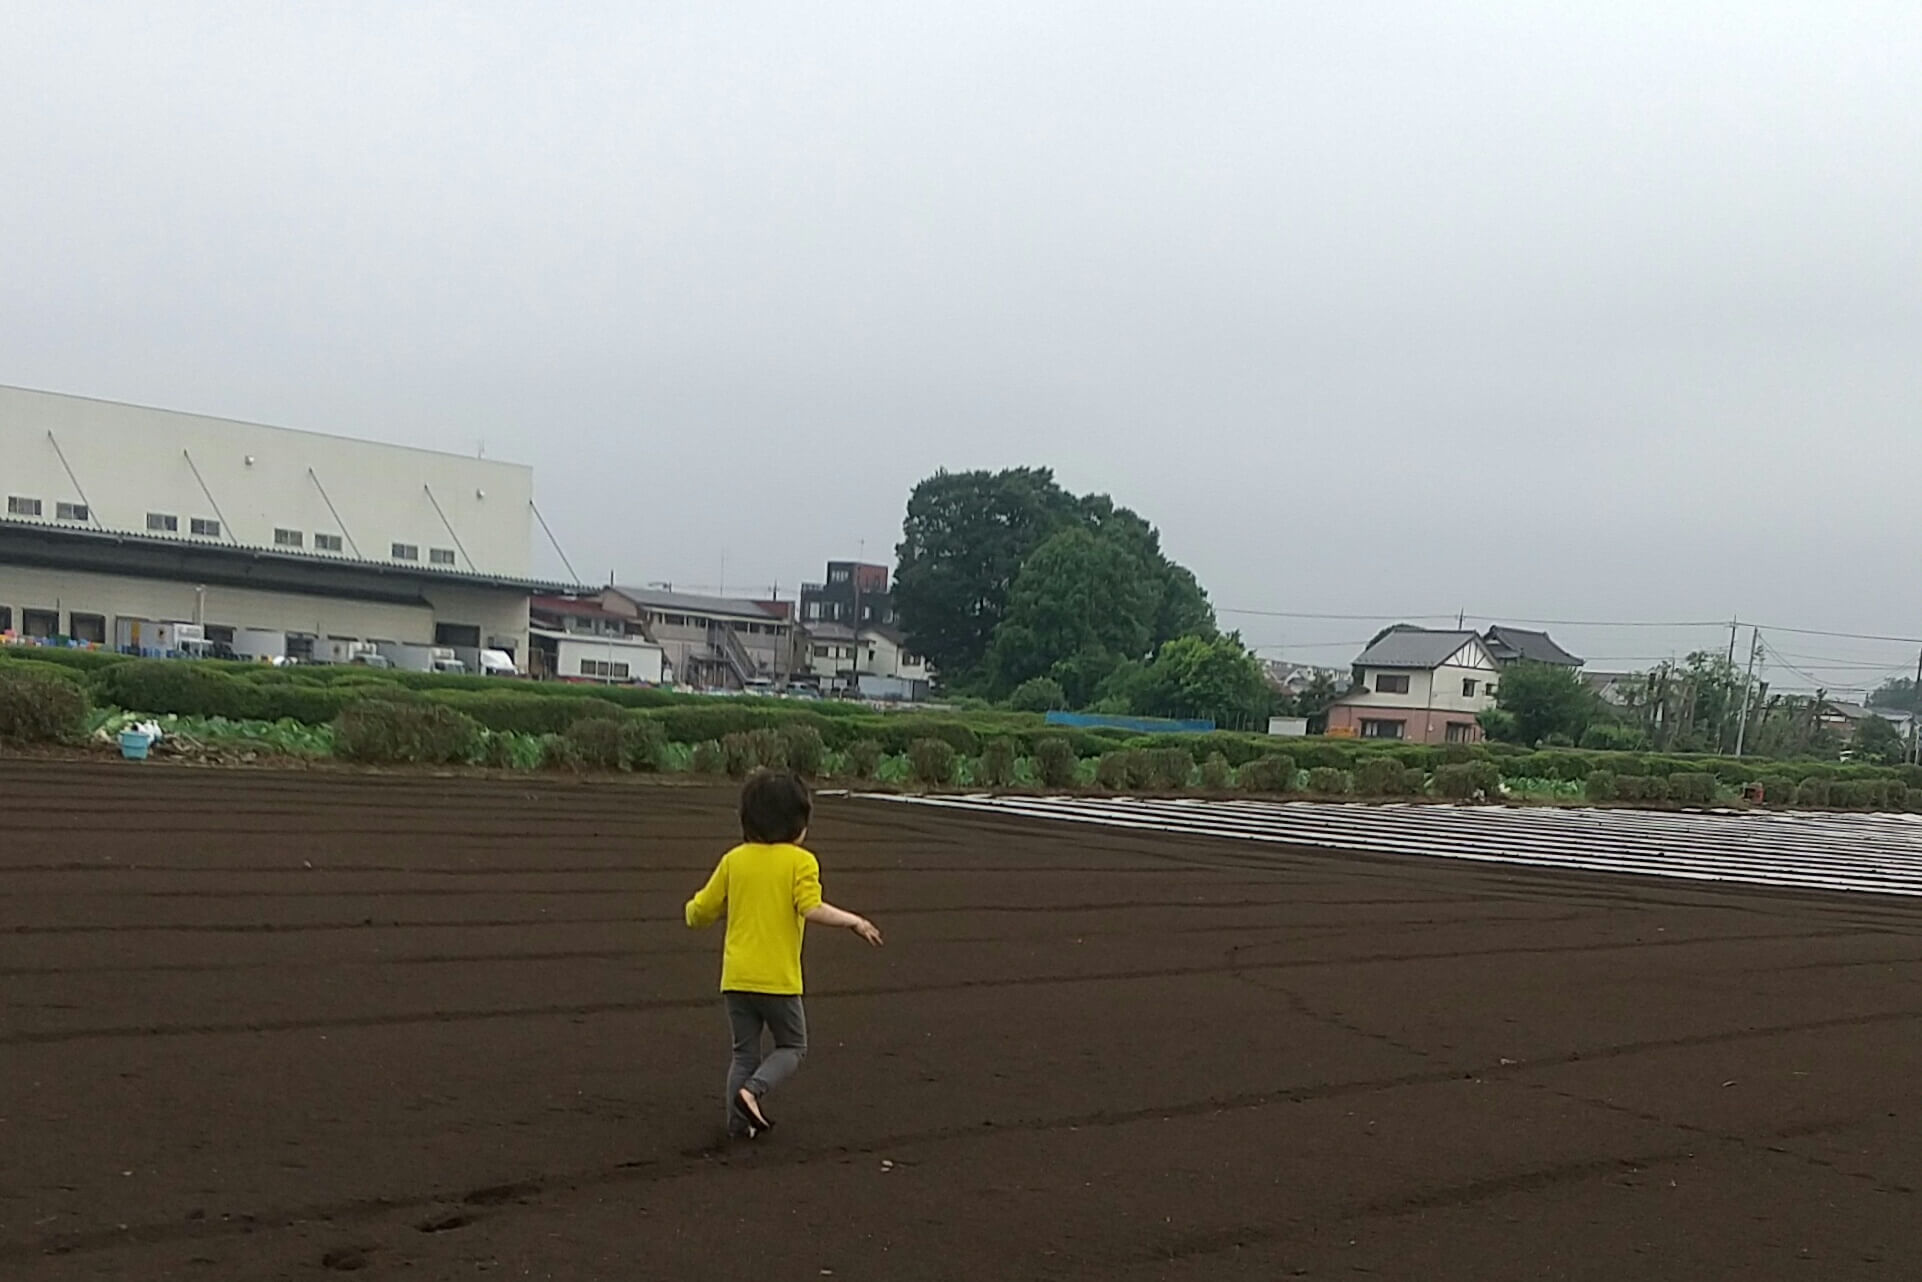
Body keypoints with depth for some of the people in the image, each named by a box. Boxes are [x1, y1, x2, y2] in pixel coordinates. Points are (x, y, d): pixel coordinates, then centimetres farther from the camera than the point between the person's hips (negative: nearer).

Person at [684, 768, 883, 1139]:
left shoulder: (734, 859, 5)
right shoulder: (801, 861, -7)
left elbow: (701, 912, 8)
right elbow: (812, 909, -21)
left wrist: (693, 912, 30)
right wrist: (854, 921, -9)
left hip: (735, 977, 4)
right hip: (778, 979, -4)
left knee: (744, 1052, 16)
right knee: (792, 1046, 14)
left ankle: (739, 1121, 11)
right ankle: (753, 1088, -8)